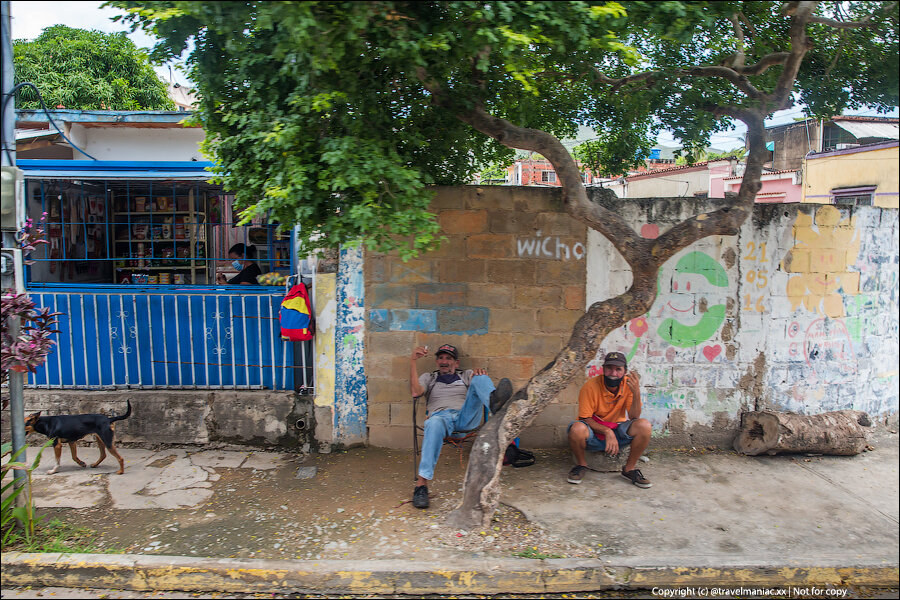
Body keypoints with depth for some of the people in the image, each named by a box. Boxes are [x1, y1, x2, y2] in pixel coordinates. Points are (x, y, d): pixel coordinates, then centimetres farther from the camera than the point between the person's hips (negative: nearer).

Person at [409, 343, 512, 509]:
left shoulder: (467, 375, 32)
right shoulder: (428, 377, 30)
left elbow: (480, 388, 9)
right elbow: (416, 391, 7)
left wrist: (481, 375, -16)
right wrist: (412, 361, 0)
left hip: (466, 416, 1)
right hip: (440, 415, -1)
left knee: (479, 378, -21)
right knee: (434, 424, -41)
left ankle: (494, 401, -58)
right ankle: (421, 484, -48)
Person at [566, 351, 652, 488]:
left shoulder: (629, 384, -8)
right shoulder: (591, 386, -18)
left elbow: (634, 417, -11)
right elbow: (585, 418, -16)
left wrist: (636, 393, -26)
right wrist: (607, 431, -30)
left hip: (617, 432, 3)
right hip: (594, 432, -3)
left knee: (644, 425, -25)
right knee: (577, 429, -37)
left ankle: (629, 469, -3)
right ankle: (581, 465, -4)